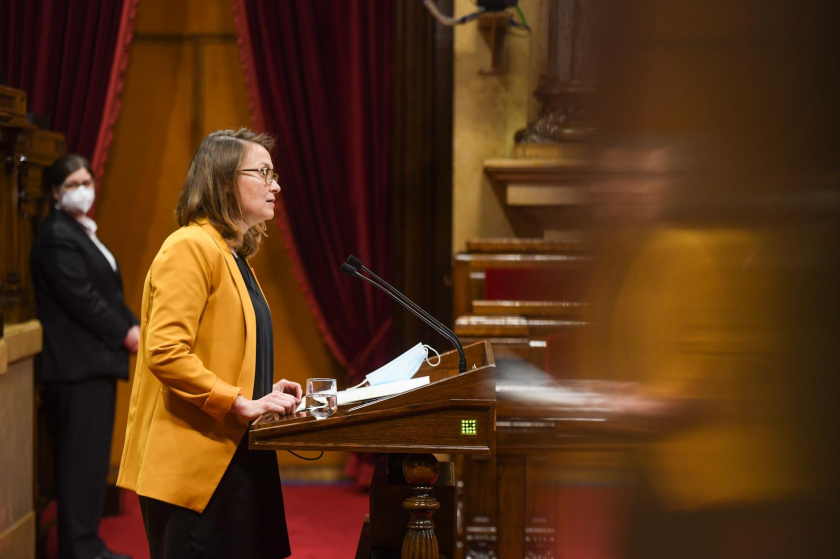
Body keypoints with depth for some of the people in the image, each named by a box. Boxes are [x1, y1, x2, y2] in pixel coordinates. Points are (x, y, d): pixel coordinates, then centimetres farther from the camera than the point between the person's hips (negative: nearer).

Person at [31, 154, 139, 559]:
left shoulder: (82, 232, 18)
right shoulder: (56, 235, -12)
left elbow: (108, 293, 19)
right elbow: (80, 298, -18)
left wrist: (133, 327, 3)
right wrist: (125, 333, -10)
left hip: (97, 362, 10)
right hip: (76, 364, -10)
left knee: (94, 457, 12)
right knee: (80, 458, -7)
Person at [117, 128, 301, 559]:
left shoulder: (233, 256, 20)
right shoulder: (190, 248, -12)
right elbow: (165, 353, -21)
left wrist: (265, 392, 12)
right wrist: (243, 404, -20)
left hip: (231, 461, 10)